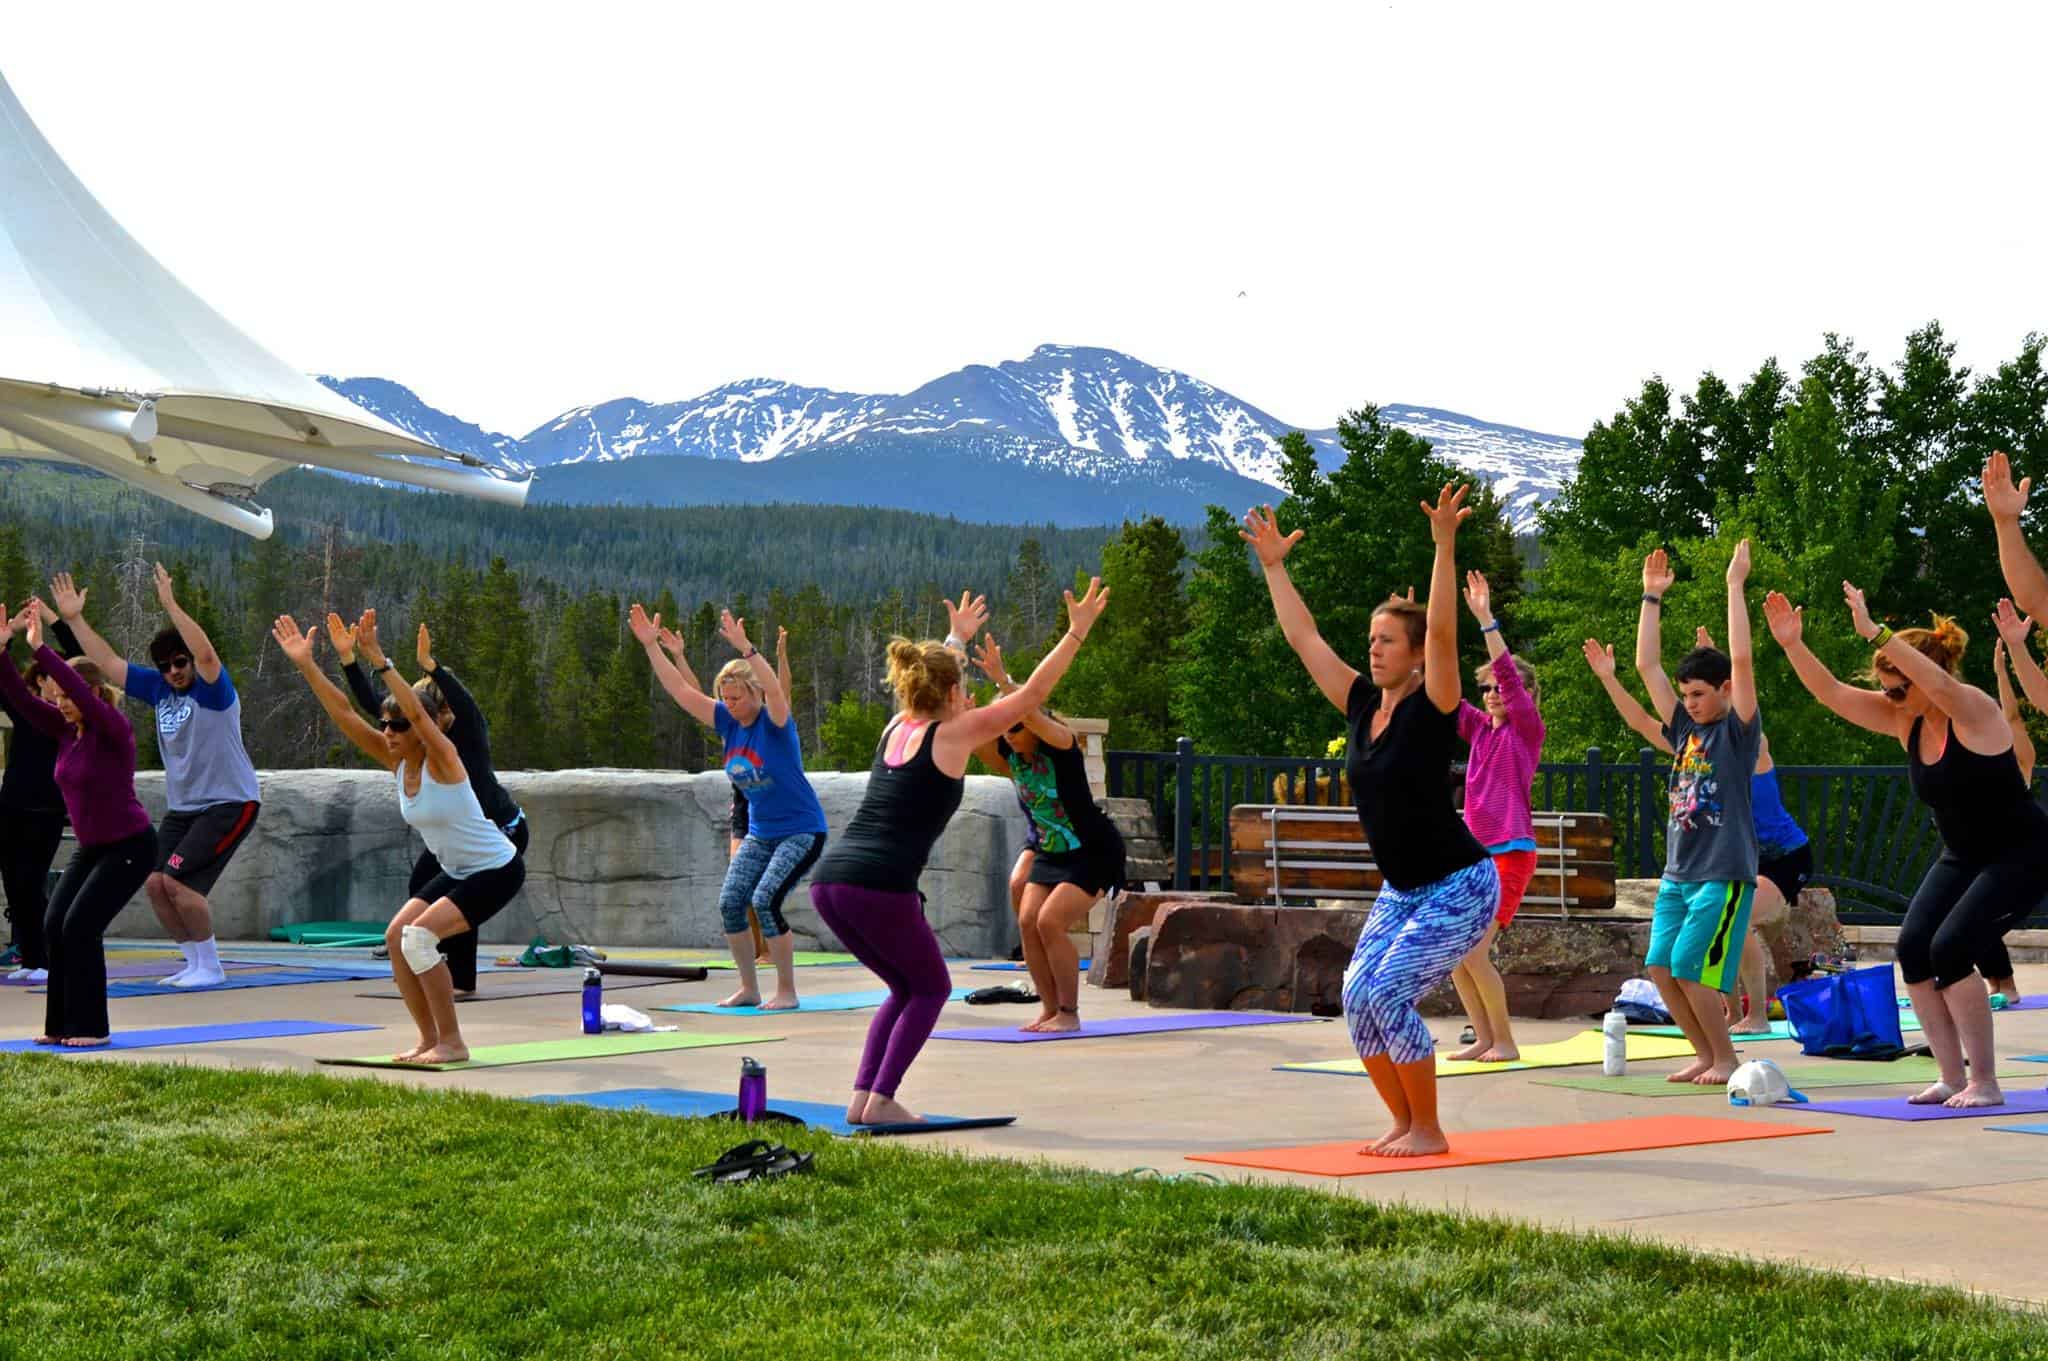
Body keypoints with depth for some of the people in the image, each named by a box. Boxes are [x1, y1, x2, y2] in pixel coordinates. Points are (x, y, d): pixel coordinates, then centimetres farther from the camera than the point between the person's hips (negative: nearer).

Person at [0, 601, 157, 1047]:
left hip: (130, 847, -8)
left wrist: (40, 647, -37)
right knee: (54, 927, -2)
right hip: (91, 847, 8)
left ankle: (92, 1027, -6)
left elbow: (81, 693, -36)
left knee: (80, 926, -15)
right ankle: (62, 1025, 7)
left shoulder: (114, 729, -19)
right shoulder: (64, 729, 2)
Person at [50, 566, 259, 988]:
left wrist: (171, 606, -36)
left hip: (229, 804, -8)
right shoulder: (159, 688, 7)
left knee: (178, 880, -17)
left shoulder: (213, 689, -11)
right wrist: (75, 619, 4)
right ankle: (195, 962, 14)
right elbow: (108, 662, 10)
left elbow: (206, 653, -32)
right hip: (182, 807, 8)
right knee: (155, 881, -1)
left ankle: (210, 967, -4)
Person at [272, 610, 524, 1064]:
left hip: (498, 870, -9)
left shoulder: (442, 759, -22)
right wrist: (307, 665, -18)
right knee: (395, 938, -1)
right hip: (456, 871, 9)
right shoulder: (396, 762, -3)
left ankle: (452, 1042, -11)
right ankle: (430, 1039, 9)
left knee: (419, 935, -21)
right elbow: (343, 713, -8)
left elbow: (417, 712, -40)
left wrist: (378, 660, -49)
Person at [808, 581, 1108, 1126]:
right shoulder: (954, 733, 3)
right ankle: (881, 1100, 1)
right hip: (880, 886, -7)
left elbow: (928, 682, 43)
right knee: (930, 989, 14)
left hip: (828, 880, 7)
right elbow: (1033, 693, 7)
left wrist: (958, 637, 59)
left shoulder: (896, 727, 20)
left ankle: (862, 1097, 13)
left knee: (907, 987, 23)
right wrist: (1077, 631, 14)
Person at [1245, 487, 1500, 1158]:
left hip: (1460, 887, -8)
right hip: (1400, 890, 8)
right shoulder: (1362, 704, 4)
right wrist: (1273, 566, 9)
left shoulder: (1431, 707, -14)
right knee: (1358, 997, -4)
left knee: (1387, 993, -18)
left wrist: (1445, 547, -36)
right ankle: (1404, 1124, 11)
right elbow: (1303, 637, 9)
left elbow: (1443, 632, -29)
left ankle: (1430, 1131, -4)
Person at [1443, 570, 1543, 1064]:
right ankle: (1484, 1038, 14)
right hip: (1475, 852, 8)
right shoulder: (1480, 727, 13)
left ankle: (1505, 1042, -2)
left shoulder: (1527, 729, -4)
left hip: (1510, 852, -8)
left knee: (1473, 951, -13)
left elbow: (1510, 675, -17)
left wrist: (1486, 619, -22)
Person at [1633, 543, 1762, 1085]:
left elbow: (1742, 659, -16)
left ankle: (1726, 1058, 3)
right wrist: (1652, 596, 11)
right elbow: (1647, 665, 12)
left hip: (1724, 873, -7)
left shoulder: (1739, 730, -4)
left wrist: (1735, 585, -15)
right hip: (1678, 872, 7)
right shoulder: (1685, 728, 13)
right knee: (1661, 968, 2)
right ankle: (1705, 1054, 14)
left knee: (1690, 969, -11)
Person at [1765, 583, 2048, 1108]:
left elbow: (1940, 683, -43)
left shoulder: (1974, 710, -21)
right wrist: (1793, 645, -20)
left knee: (1949, 950, -21)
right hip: (1961, 857, 8)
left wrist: (1875, 633, -51)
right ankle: (1953, 1078, -2)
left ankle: (1985, 1083, -9)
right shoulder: (1904, 720, -1)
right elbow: (1832, 693, -5)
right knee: (1913, 947, -10)